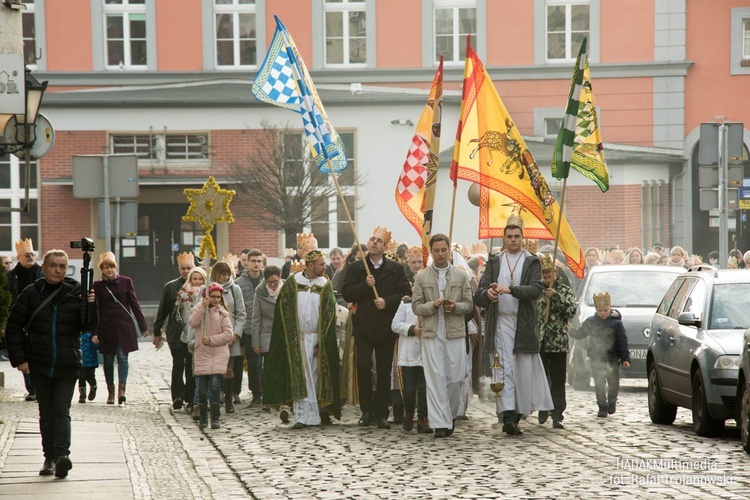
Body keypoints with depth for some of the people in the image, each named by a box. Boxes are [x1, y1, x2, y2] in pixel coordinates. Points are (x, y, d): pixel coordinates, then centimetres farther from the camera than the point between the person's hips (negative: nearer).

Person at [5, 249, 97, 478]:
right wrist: (19, 359, -2)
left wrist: (91, 307, -23)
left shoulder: (75, 294, 0)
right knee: (46, 413, 8)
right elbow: (14, 327, 5)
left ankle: (62, 454, -20)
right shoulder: (31, 294, 1)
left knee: (61, 410, -9)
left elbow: (88, 327, -3)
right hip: (39, 365, 1)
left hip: (67, 365, -1)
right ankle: (50, 457, 14)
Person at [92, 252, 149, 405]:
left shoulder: (126, 282, 4)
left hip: (124, 326, -1)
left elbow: (134, 304, 7)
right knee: (108, 360, 7)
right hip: (106, 328, 1)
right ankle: (110, 391, 17)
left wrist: (143, 326, 5)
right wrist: (94, 332, -2)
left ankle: (121, 390, -19)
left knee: (122, 356, -12)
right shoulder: (98, 285, 4)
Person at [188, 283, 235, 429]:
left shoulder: (222, 313, 6)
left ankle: (215, 418, -9)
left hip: (219, 353, -1)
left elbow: (229, 334, -1)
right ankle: (203, 417, 14)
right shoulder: (199, 310, 8)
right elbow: (193, 323, -12)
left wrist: (212, 340, -10)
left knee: (215, 384, -12)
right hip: (202, 353, 1)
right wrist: (202, 306, -18)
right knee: (203, 387, 2)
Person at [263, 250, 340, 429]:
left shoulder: (326, 285, 3)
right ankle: (303, 417, -6)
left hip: (318, 338, 1)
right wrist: (289, 339, -4)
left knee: (317, 377, 4)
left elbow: (329, 315, 0)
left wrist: (322, 343, -7)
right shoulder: (292, 283, 1)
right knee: (299, 378, -5)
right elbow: (282, 311, 2)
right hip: (296, 339, -1)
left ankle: (322, 411, 16)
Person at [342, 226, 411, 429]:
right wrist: (365, 285, -14)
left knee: (384, 372, 3)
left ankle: (381, 413, 9)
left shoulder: (396, 269, 6)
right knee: (363, 368, -9)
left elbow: (406, 293, 0)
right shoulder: (355, 268, 7)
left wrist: (387, 301, -15)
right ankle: (366, 411, 4)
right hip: (363, 327, 0)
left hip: (386, 328, 0)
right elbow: (347, 294, 0)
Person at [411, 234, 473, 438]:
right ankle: (441, 423, -5)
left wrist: (456, 307, -12)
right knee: (436, 379, -5)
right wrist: (432, 305, -14)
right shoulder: (421, 277, 6)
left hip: (456, 333, 1)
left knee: (456, 377, 2)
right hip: (432, 334, -1)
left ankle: (451, 414, 25)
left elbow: (469, 304, 8)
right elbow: (416, 306, 5)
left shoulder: (461, 275, 8)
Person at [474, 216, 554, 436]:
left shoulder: (531, 262, 6)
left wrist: (511, 290, -23)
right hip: (500, 323, 0)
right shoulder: (494, 262, 12)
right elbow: (480, 291, 5)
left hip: (524, 324, 0)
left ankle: (517, 415, 10)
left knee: (524, 370, 1)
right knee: (504, 369, -10)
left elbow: (537, 289, -9)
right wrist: (488, 294, -19)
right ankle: (508, 416, -18)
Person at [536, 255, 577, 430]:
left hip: (558, 343, -2)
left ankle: (557, 415, -1)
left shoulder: (565, 291, 4)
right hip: (539, 342, 2)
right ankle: (543, 408, 23)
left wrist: (556, 296, -18)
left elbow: (572, 311, -10)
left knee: (557, 381, -2)